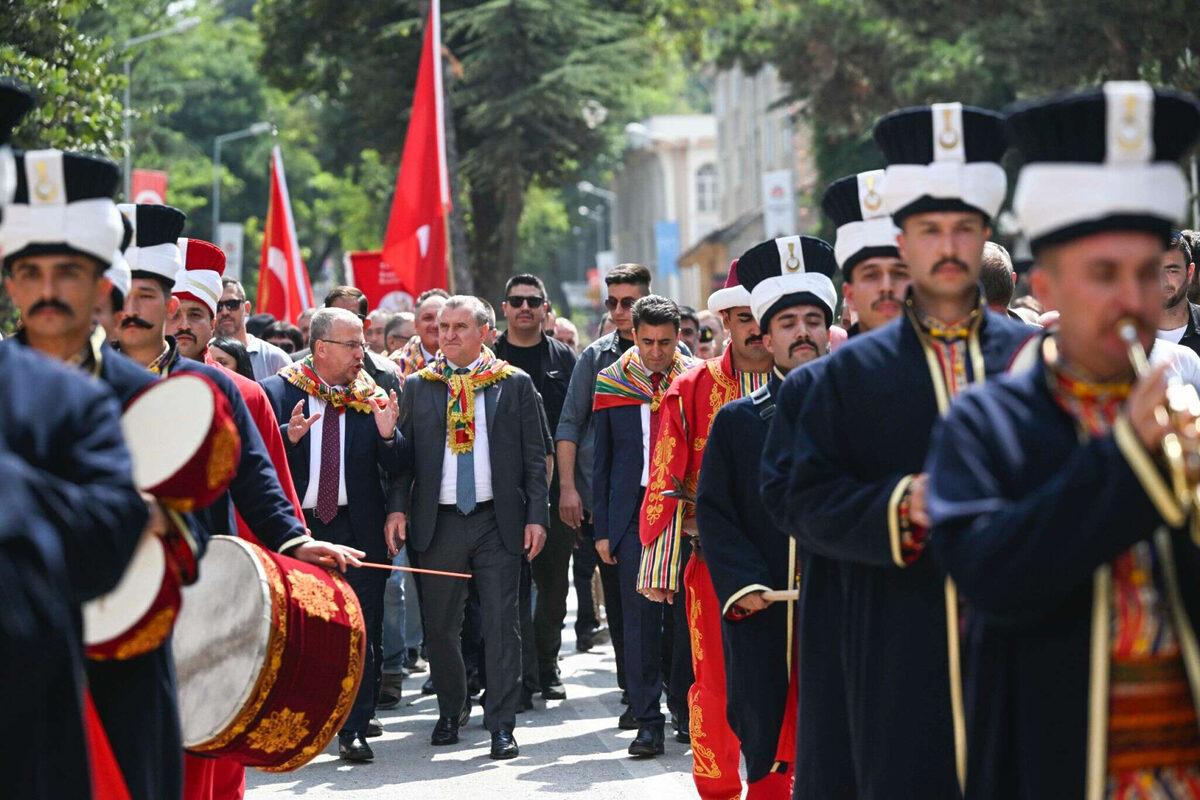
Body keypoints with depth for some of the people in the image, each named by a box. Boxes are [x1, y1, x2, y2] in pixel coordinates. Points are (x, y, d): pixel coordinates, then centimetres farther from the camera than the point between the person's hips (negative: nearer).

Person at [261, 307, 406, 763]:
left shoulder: (371, 398, 5)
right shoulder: (278, 392, 0)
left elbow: (398, 468, 2)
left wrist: (388, 435, -17)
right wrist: (287, 436, -24)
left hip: (358, 527, 1)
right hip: (295, 525, -1)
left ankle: (354, 730, 5)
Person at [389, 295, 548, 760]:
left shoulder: (515, 385, 5)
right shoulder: (419, 386, 8)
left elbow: (534, 456, 4)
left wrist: (536, 515, -3)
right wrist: (398, 510, -2)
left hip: (497, 521, -1)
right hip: (438, 522, 2)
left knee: (502, 622, -3)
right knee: (439, 625, 6)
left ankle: (501, 725, 0)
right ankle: (451, 710, 25)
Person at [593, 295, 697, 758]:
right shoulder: (611, 384, 6)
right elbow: (602, 461, 10)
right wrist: (602, 528, 5)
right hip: (633, 513, 1)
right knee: (640, 618, -2)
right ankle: (648, 722, 0)